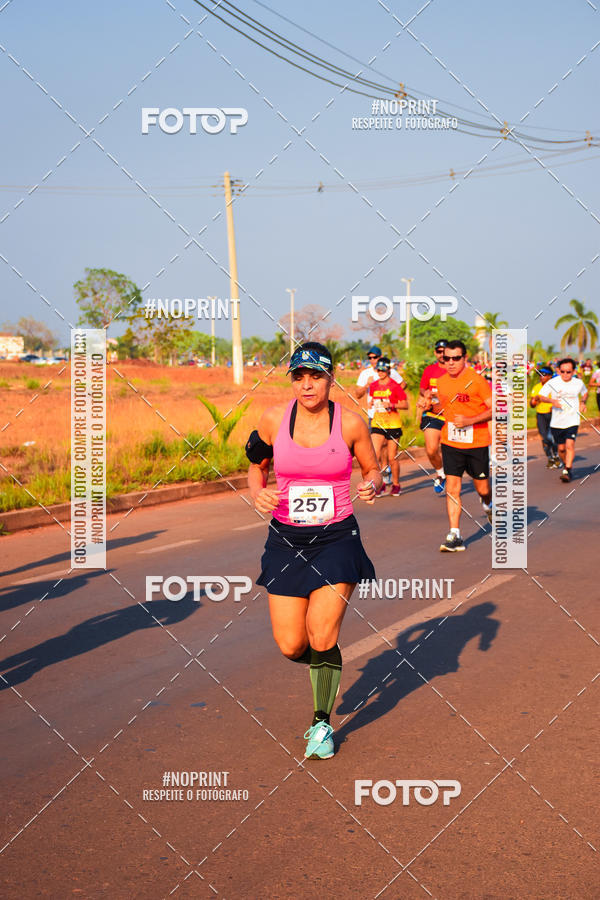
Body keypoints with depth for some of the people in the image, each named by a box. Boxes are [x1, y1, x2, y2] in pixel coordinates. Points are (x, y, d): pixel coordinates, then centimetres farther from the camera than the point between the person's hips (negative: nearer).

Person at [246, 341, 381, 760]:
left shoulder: (351, 422, -7)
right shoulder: (274, 419, -3)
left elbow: (373, 469, 8)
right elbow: (256, 467, 12)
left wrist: (371, 485, -15)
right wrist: (258, 493, -10)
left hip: (337, 537, -2)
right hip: (287, 538, 2)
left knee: (321, 639, -12)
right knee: (291, 646, -1)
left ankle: (322, 723, 11)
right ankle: (327, 668, 37)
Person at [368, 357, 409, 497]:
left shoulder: (395, 386, -5)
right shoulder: (373, 386, 8)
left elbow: (405, 405, -5)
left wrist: (391, 405, -18)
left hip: (393, 424, -3)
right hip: (377, 424, 3)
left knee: (392, 458, 2)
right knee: (375, 455, -13)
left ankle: (396, 484, 22)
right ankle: (380, 484, 0)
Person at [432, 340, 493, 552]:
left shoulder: (476, 380, -11)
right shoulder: (441, 382, 6)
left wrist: (470, 421, -22)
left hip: (477, 443, -3)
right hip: (450, 443, 3)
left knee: (482, 489, 8)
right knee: (452, 488, -6)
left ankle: (488, 505, 45)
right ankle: (454, 536, -4)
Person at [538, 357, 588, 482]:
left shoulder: (578, 383, 1)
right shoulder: (553, 383, -5)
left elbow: (585, 393, 23)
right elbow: (540, 396, -5)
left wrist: (582, 403, 4)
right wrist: (552, 400, -22)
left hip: (572, 420, -1)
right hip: (557, 421, 1)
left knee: (570, 444, -18)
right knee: (561, 448, 8)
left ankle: (567, 471, -18)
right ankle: (568, 466, 33)